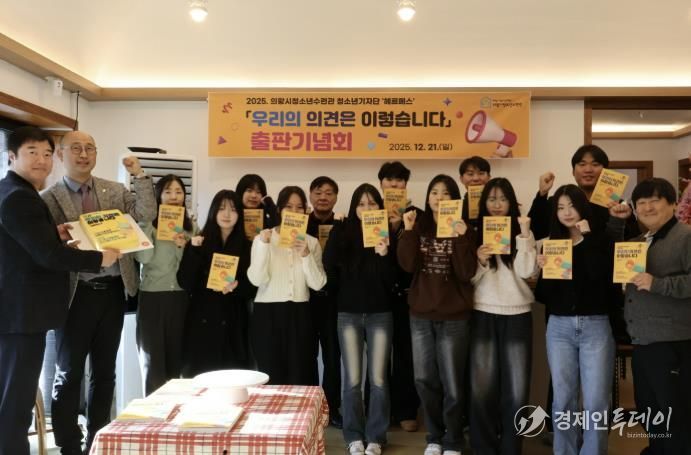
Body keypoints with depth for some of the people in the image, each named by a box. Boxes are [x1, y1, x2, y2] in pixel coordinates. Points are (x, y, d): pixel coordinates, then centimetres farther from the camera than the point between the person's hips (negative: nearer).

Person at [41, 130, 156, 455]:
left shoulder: (115, 191, 8)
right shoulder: (49, 198, -2)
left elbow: (146, 215, -5)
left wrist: (140, 176, -13)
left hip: (112, 291, 4)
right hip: (76, 293, -3)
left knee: (104, 372, 13)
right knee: (69, 373, 7)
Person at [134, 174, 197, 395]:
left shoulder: (190, 226, 9)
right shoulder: (148, 223, 0)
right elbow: (142, 257, -16)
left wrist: (183, 247, -14)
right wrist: (151, 224, -16)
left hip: (180, 298, 3)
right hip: (152, 297, -3)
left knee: (176, 358, 10)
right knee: (153, 361, 3)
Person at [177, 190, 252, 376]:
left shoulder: (246, 246, 4)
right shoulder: (197, 243, 4)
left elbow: (252, 286, 4)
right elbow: (185, 282, -3)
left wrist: (236, 286, -16)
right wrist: (193, 250, -12)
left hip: (232, 323, 0)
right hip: (201, 320, 0)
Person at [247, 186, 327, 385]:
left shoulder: (311, 242, 8)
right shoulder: (263, 238, 1)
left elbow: (318, 284, -4)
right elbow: (257, 280, -12)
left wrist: (306, 255, -17)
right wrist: (263, 246, -20)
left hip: (299, 315, 2)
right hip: (268, 314, -2)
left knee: (301, 378, 1)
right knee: (271, 378, 2)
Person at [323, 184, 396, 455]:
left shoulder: (388, 235, 0)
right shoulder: (343, 232, 2)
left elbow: (392, 280, -4)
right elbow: (329, 267, -12)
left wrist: (384, 255, -22)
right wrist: (338, 231, -15)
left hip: (380, 314, 0)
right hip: (348, 313, 0)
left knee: (378, 379, 3)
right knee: (352, 380, 4)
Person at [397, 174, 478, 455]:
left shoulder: (464, 230, -1)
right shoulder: (419, 228, 5)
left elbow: (467, 273, -12)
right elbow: (408, 265, -9)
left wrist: (461, 239, -22)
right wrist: (408, 231, -16)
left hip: (454, 317, -3)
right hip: (420, 315, 3)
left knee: (451, 384, 2)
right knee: (424, 380, 10)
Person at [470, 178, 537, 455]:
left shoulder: (522, 232, 5)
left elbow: (526, 271, -9)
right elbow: (470, 279, 2)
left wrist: (525, 233, -14)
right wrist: (480, 261, -17)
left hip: (517, 315, 0)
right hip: (483, 315, 0)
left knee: (516, 388, 2)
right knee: (483, 386, 2)